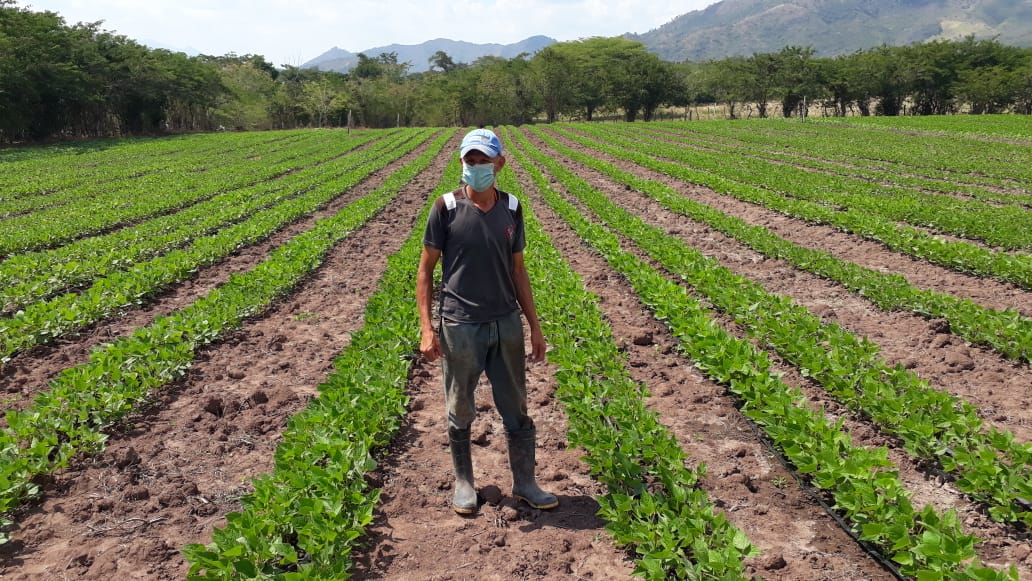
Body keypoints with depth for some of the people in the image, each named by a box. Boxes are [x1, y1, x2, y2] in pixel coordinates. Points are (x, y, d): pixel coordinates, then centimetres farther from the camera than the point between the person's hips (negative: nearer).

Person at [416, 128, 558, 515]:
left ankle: (525, 484, 27)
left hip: (507, 324, 3)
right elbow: (425, 270, -3)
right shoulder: (446, 208, -7)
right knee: (460, 413, 12)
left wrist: (534, 326, 9)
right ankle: (463, 482, 31)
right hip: (460, 327, -3)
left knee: (516, 410, 12)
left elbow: (518, 270, 10)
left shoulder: (511, 208, 3)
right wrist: (426, 328, -11)